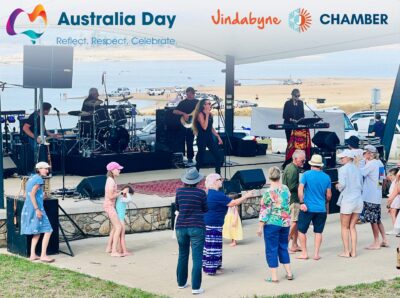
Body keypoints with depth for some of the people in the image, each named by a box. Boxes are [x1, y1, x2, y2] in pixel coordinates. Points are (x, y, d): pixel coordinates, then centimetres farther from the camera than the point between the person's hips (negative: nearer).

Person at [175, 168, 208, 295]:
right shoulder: (201, 192, -8)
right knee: (197, 258, -1)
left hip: (181, 227, 4)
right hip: (197, 227, -4)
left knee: (182, 256, 20)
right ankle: (195, 287, -4)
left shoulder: (179, 191, 0)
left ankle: (181, 282, 29)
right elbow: (205, 209, 5)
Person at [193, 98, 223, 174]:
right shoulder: (200, 114, -13)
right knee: (200, 157, 1)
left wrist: (218, 137, 14)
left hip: (209, 137, 7)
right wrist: (207, 115, -21)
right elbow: (204, 127, -24)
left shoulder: (210, 114, 9)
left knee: (217, 155, -1)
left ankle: (218, 174, 6)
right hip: (202, 138, -7)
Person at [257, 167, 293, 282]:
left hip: (272, 224, -6)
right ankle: (289, 273, 20)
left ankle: (274, 277, 3)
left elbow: (265, 211, -15)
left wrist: (260, 226, -10)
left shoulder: (269, 192, -15)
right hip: (285, 223, 6)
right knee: (283, 248, 18)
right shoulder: (286, 189, 3)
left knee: (271, 250, 2)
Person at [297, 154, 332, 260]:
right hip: (321, 209, 3)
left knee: (302, 230, 9)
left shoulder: (306, 174, -6)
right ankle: (316, 254, 9)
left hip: (307, 208, -3)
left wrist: (302, 202, -12)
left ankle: (304, 253, 9)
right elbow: (329, 195, 8)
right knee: (318, 232, 11)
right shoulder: (326, 177, 3)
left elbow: (300, 189, -15)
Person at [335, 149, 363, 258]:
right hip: (358, 200, 6)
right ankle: (353, 251, 10)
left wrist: (338, 186, 5)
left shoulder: (343, 169, -8)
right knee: (352, 227, 12)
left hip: (347, 200, -6)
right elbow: (361, 186, 14)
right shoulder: (357, 169, 11)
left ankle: (346, 251, 5)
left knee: (345, 227, 5)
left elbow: (342, 184, -16)